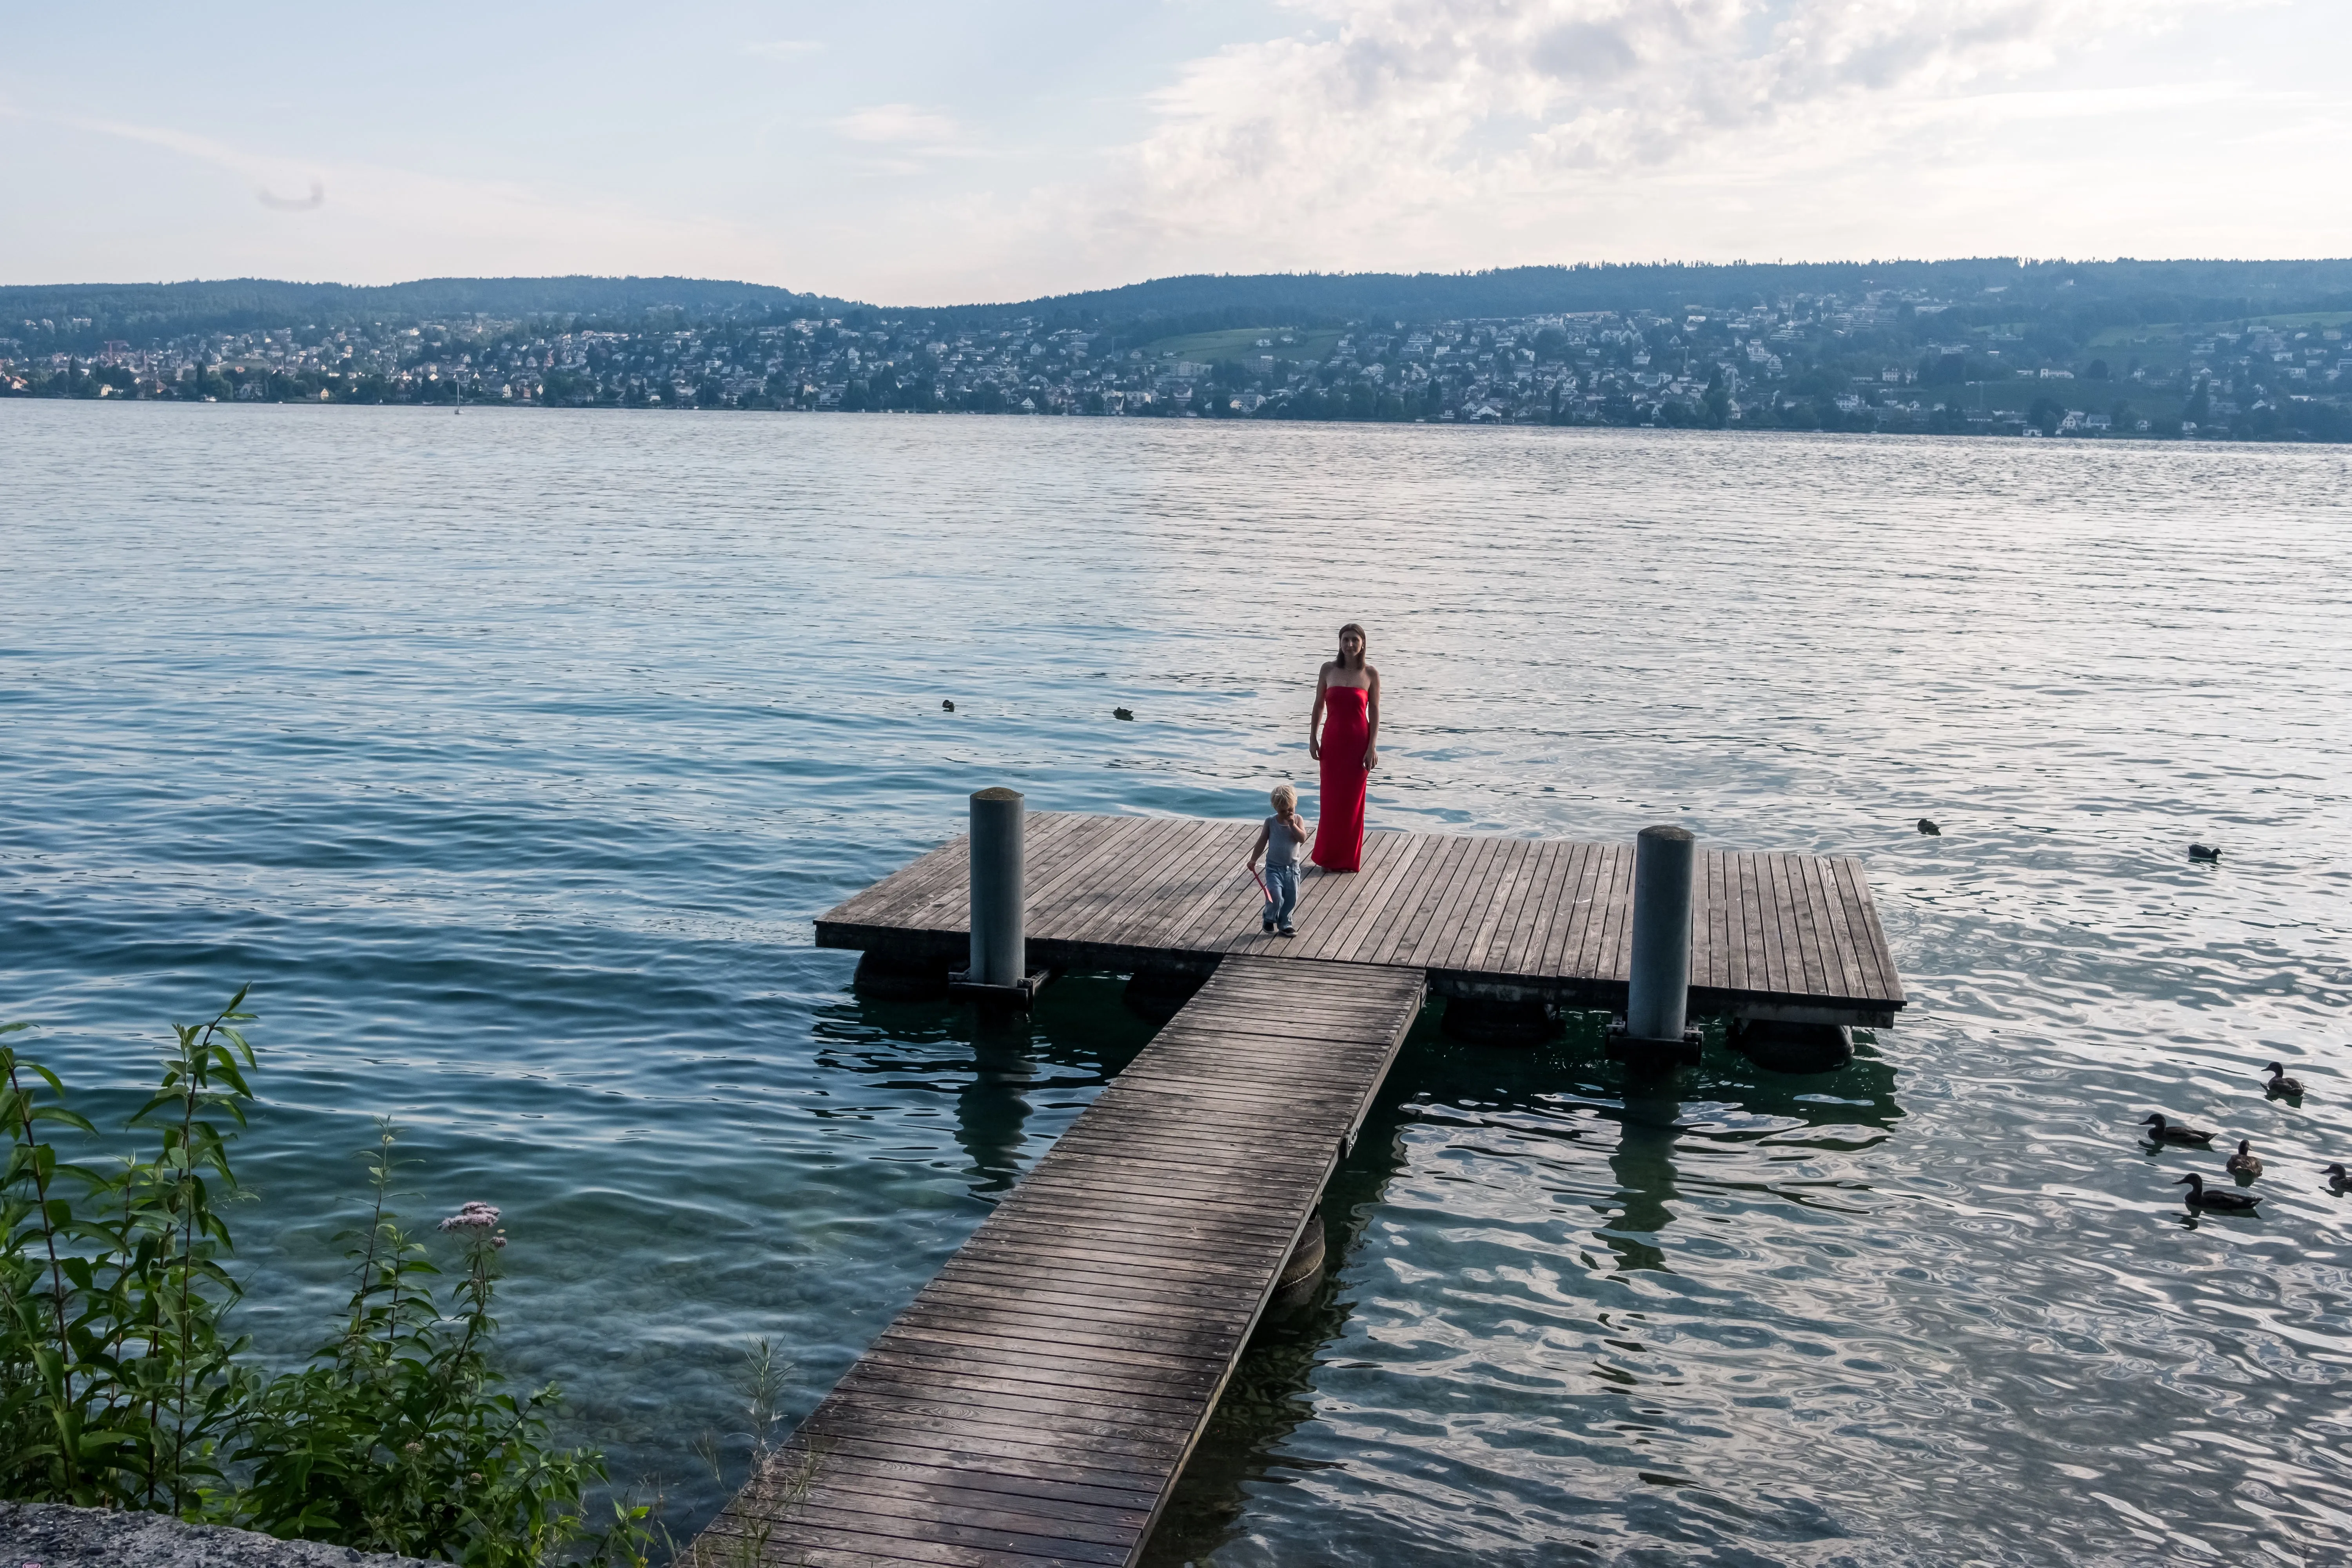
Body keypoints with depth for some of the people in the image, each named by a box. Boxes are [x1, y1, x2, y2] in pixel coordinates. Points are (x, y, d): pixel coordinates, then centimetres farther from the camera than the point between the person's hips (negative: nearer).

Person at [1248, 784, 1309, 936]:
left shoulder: (1297, 820, -2)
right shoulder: (1271, 822, -5)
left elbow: (1303, 839, -15)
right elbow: (1262, 842, 0)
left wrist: (1293, 825, -23)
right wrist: (1253, 859, -5)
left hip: (1292, 867, 2)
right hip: (1274, 867, -2)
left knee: (1291, 899, 9)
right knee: (1276, 896, -16)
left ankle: (1284, 924, 28)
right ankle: (1269, 918, 11)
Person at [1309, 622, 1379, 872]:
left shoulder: (1370, 674, -5)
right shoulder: (1329, 670, 0)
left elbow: (1375, 712, -3)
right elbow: (1319, 706, 6)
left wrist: (1373, 748, -8)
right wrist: (1313, 739, 2)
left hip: (1358, 743, -1)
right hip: (1332, 741, 2)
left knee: (1352, 801, 5)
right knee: (1331, 799, 6)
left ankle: (1348, 858, 17)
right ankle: (1329, 857, 19)